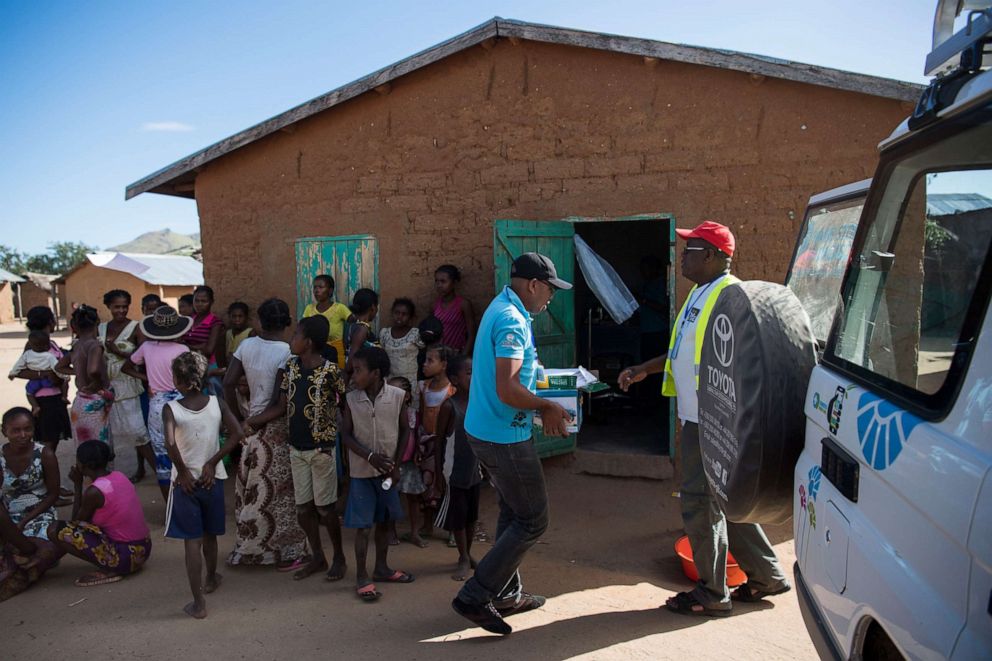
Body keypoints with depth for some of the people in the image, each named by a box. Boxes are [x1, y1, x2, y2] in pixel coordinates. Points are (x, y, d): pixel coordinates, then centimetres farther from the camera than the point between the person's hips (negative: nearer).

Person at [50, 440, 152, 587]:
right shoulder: (118, 476, 5)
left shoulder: (94, 491, -19)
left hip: (125, 557, -9)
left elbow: (76, 521, 1)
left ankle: (109, 570, -5)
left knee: (56, 530, -9)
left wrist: (77, 484, 1)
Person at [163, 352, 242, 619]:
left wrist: (183, 471, -14)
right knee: (209, 535, 23)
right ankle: (211, 579, 45)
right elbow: (236, 433, -14)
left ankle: (198, 603, 3)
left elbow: (170, 443, -27)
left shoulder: (171, 409, -13)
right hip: (212, 479, 3)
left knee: (192, 541, 2)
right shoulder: (217, 403, -6)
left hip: (186, 481, -3)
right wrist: (212, 463, -9)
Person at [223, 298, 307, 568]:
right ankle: (285, 553, 16)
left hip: (253, 424, 6)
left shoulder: (246, 345, 0)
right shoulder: (286, 352, -17)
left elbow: (228, 383, 0)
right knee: (278, 491, 4)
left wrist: (238, 416, 9)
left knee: (252, 488, 17)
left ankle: (249, 547, 31)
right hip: (277, 427, -6)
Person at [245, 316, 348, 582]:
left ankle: (339, 558, 23)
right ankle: (317, 558, 29)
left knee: (325, 508, 3)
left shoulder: (330, 372, -16)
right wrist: (251, 422, 1)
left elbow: (346, 407, -10)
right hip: (297, 448, 6)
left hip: (322, 449, -6)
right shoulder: (291, 366, 2)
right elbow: (281, 406, 6)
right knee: (303, 507, 12)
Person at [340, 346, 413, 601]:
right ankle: (362, 577, 12)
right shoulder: (352, 399, -8)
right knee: (362, 525, 1)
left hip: (388, 470, 1)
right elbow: (345, 434, -5)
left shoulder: (397, 396, -9)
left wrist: (396, 464, -6)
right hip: (362, 472, -1)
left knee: (384, 521, 15)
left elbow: (404, 431, -1)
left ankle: (381, 568, 31)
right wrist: (370, 456, -17)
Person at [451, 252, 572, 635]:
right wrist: (547, 406, -13)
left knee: (513, 513, 20)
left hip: (486, 430, 10)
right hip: (504, 437, -10)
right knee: (533, 521, 1)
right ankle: (474, 596, 4)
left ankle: (507, 595, 31)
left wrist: (542, 406, 11)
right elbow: (507, 391, -29)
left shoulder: (502, 308, 11)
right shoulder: (512, 321, -22)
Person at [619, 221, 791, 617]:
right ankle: (766, 574, 32)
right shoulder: (699, 292, 14)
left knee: (700, 503, 0)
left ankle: (712, 595, 16)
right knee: (726, 501, 18)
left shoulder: (729, 295, -18)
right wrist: (644, 370, 18)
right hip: (696, 418, 10)